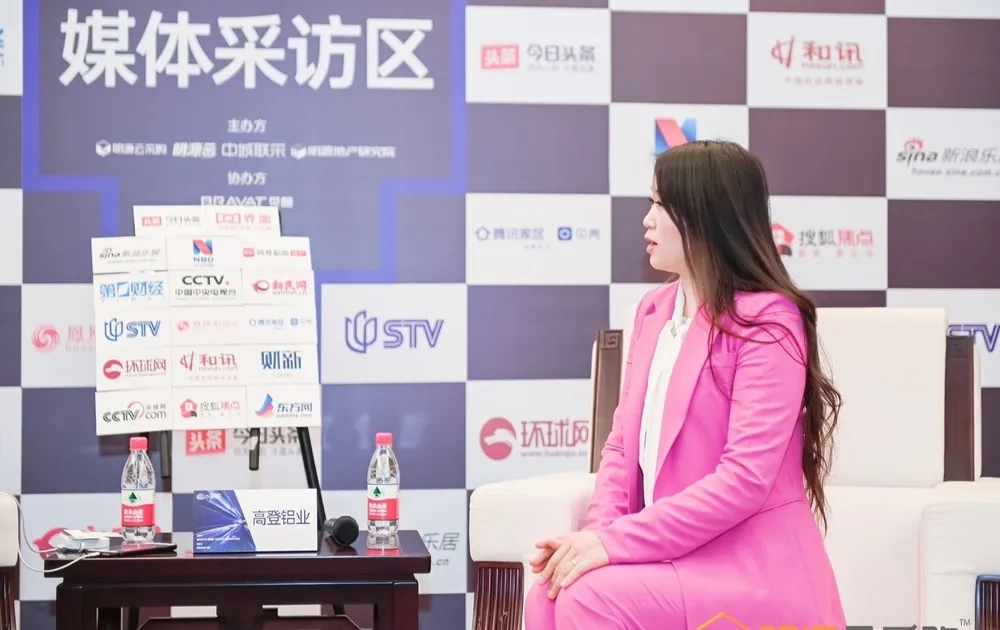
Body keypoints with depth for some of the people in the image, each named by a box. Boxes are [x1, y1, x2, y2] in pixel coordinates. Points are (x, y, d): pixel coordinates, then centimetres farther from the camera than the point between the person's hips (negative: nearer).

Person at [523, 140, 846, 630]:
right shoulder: (653, 310, 12)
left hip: (752, 568, -6)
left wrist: (617, 541, -23)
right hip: (672, 555, 6)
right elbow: (623, 442, 12)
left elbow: (745, 478, -20)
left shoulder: (768, 321, -12)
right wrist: (598, 531, -8)